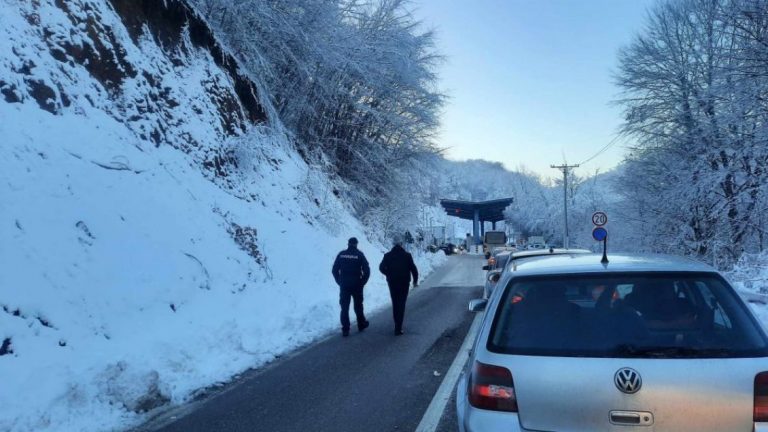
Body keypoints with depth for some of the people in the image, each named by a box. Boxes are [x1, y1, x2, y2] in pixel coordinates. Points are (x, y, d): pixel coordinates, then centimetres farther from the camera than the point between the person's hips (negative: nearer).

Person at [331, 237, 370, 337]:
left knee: (344, 308, 5)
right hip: (356, 285, -1)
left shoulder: (341, 254, 0)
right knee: (358, 306, 16)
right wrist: (362, 282, 0)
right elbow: (367, 270, -10)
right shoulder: (359, 254, -6)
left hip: (343, 285, 1)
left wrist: (339, 282, 9)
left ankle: (345, 329, 1)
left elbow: (334, 270, 1)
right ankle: (361, 324, 28)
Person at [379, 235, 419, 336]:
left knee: (395, 304, 18)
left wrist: (389, 275, 9)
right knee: (401, 304, -1)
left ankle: (397, 324, 27)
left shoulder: (388, 255, -2)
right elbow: (413, 269, -7)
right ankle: (398, 328, -8)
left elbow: (381, 268, -7)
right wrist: (415, 281, 5)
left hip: (392, 283, 2)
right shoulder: (407, 255, -7)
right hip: (404, 283, -2)